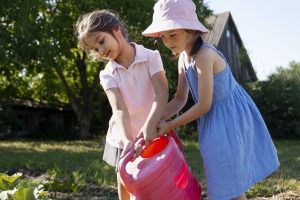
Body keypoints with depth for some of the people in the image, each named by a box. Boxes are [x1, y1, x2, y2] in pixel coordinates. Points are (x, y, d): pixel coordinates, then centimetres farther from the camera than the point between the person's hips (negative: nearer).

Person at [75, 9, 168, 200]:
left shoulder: (151, 57, -11)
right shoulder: (108, 74, -5)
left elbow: (161, 94, -24)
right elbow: (119, 109, -20)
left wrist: (150, 125, -40)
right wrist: (128, 140, -37)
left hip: (151, 135, -2)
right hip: (124, 139, 2)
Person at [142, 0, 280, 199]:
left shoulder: (204, 55, -26)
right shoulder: (184, 58, 2)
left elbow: (204, 105, -24)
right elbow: (180, 100, 5)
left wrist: (168, 126, -17)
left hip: (229, 118, -9)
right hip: (215, 120, 9)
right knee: (223, 183, 17)